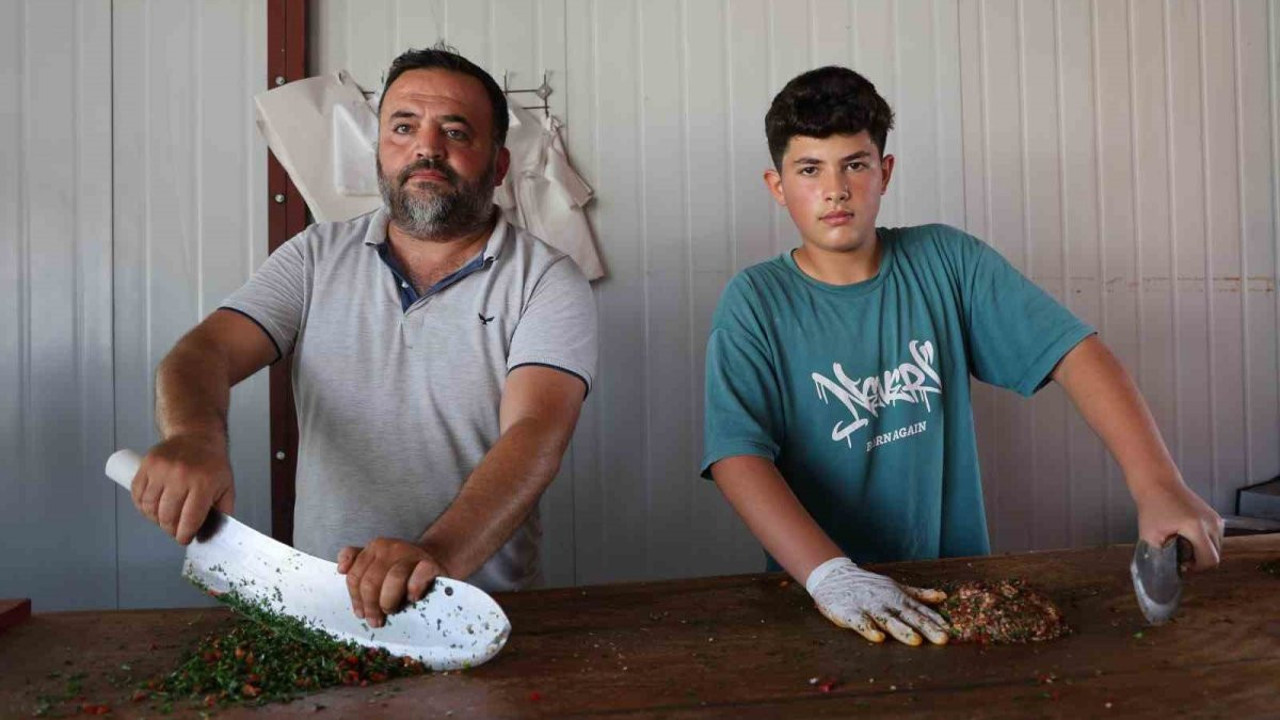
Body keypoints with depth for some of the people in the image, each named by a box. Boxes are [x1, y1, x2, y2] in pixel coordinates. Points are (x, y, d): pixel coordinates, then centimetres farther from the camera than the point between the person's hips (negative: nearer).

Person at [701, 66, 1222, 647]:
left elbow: (1072, 349, -4)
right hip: (818, 593, -2)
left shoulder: (947, 262, 2)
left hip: (956, 579, 2)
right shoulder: (754, 303, -5)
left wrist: (1158, 486, -18)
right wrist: (831, 574, -29)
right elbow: (737, 456, -16)